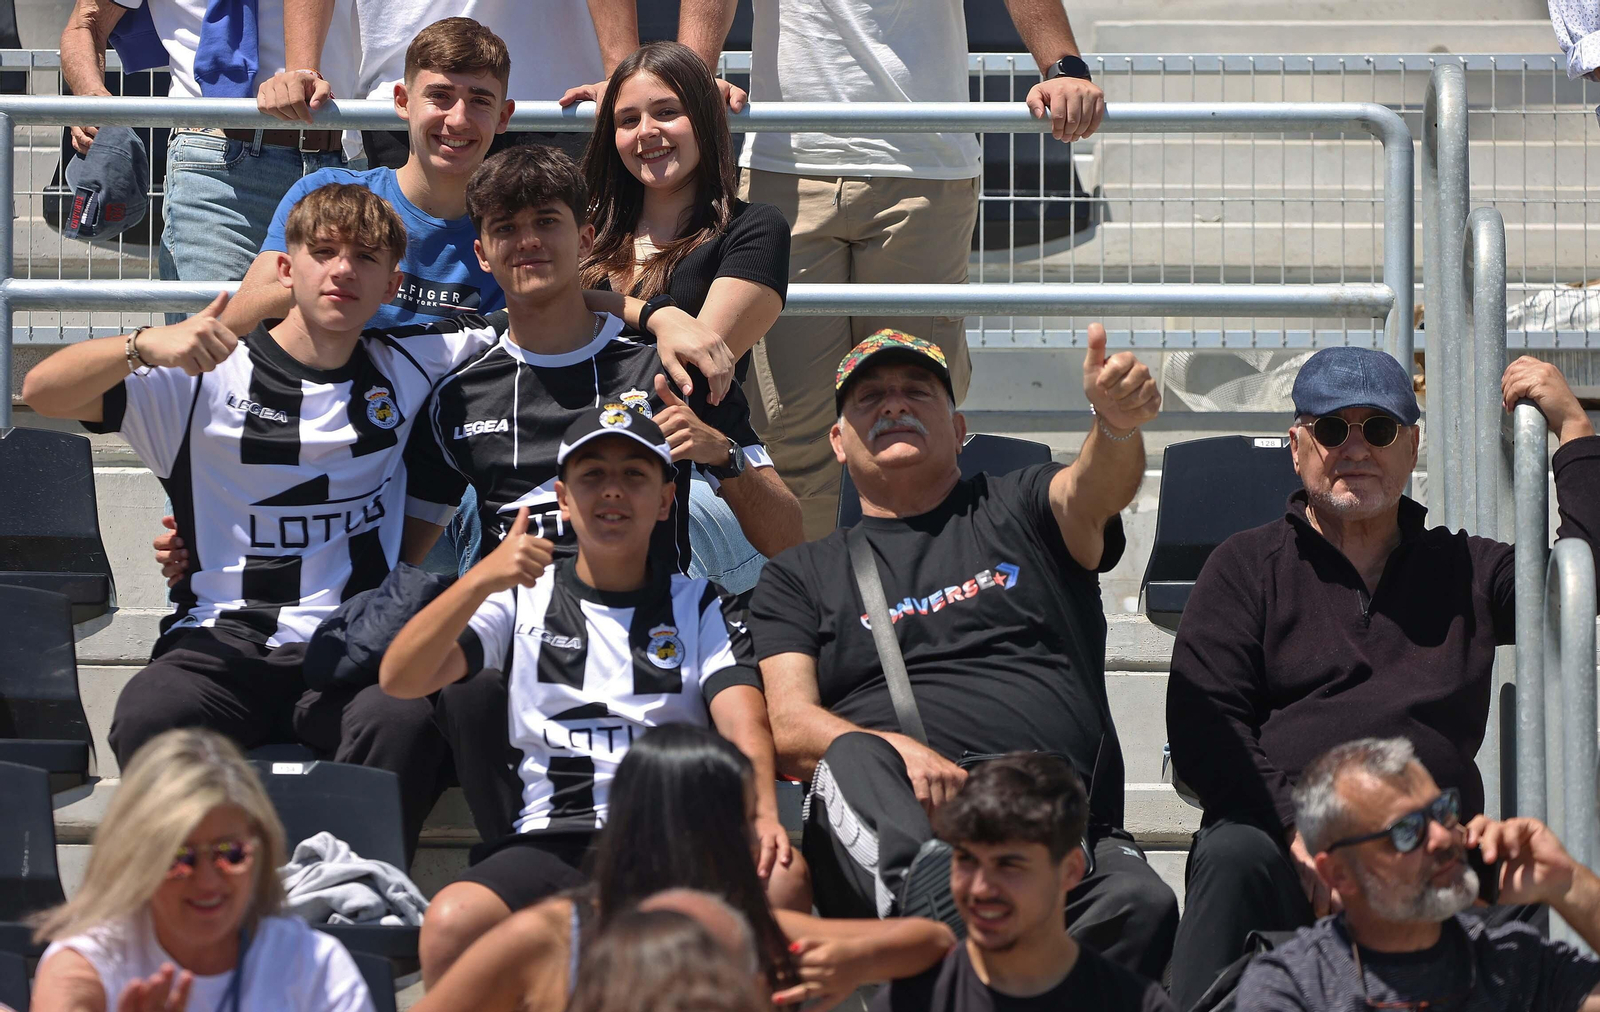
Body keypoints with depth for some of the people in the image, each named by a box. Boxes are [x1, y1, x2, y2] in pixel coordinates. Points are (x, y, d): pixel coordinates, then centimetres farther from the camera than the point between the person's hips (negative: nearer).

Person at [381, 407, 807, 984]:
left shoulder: (698, 606, 17)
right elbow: (400, 680, 4)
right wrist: (482, 580, -12)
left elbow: (744, 726, 0)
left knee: (783, 882, -34)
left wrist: (764, 812, -23)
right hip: (554, 842, 0)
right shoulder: (525, 599, 17)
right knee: (451, 923, -33)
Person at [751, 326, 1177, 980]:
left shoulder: (1018, 511, 27)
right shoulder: (800, 577, 25)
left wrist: (1117, 423, -24)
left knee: (1139, 903, -35)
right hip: (892, 823, 0)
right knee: (853, 760, -37)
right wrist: (899, 752, -14)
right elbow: (789, 728, 9)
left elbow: (1093, 491, 2)